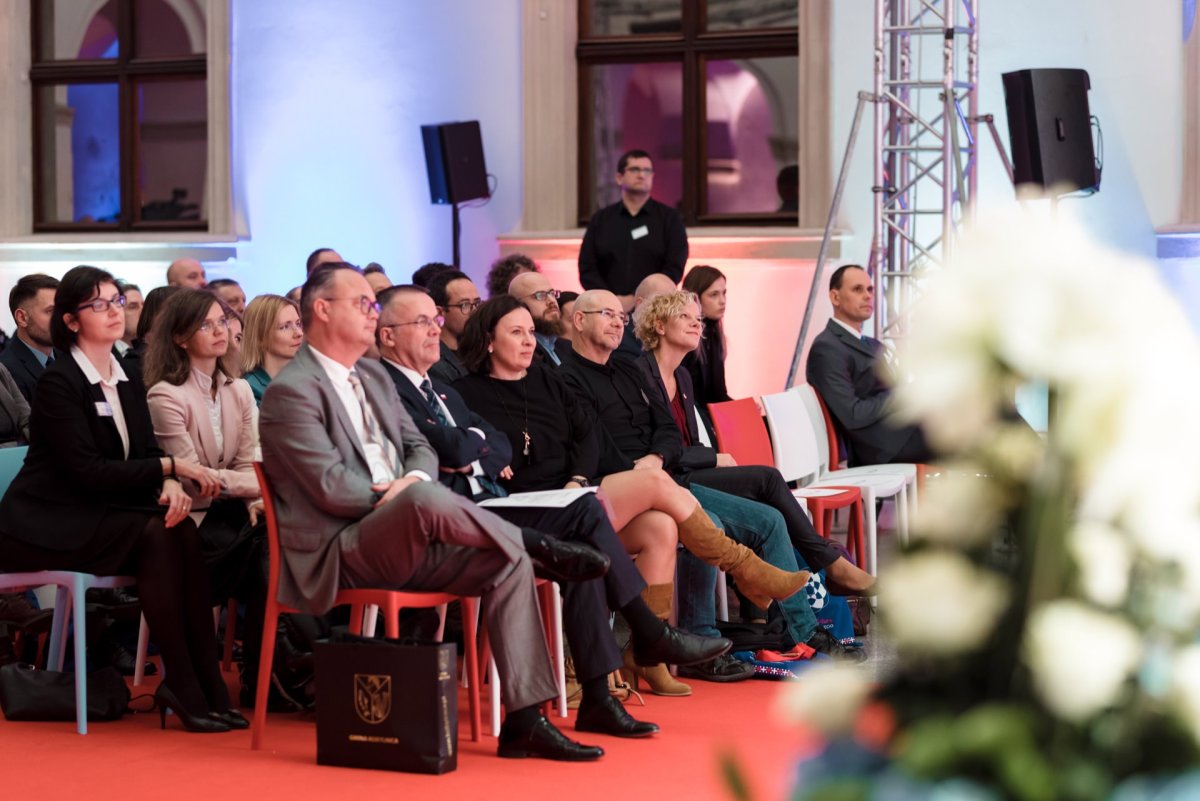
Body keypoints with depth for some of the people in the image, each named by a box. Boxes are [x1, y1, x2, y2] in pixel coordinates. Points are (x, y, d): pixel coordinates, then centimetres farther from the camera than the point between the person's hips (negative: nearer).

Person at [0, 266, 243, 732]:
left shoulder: (128, 381, 12)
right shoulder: (59, 382, -12)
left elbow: (145, 452, 6)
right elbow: (88, 471, -19)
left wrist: (171, 484, -18)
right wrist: (172, 467, -21)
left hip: (102, 516, 7)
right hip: (49, 525, -7)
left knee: (181, 531, -22)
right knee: (154, 534, -29)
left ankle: (206, 688, -24)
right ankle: (184, 688, -26)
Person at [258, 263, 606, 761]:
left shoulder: (375, 378, 20)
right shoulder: (291, 391, -8)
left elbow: (420, 448, 18)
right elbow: (331, 488, -16)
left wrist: (413, 479, -7)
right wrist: (407, 494, -8)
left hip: (402, 544, 9)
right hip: (338, 556, -9)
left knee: (509, 564, -12)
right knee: (427, 500, -37)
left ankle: (523, 720, -15)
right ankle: (538, 545, -13)